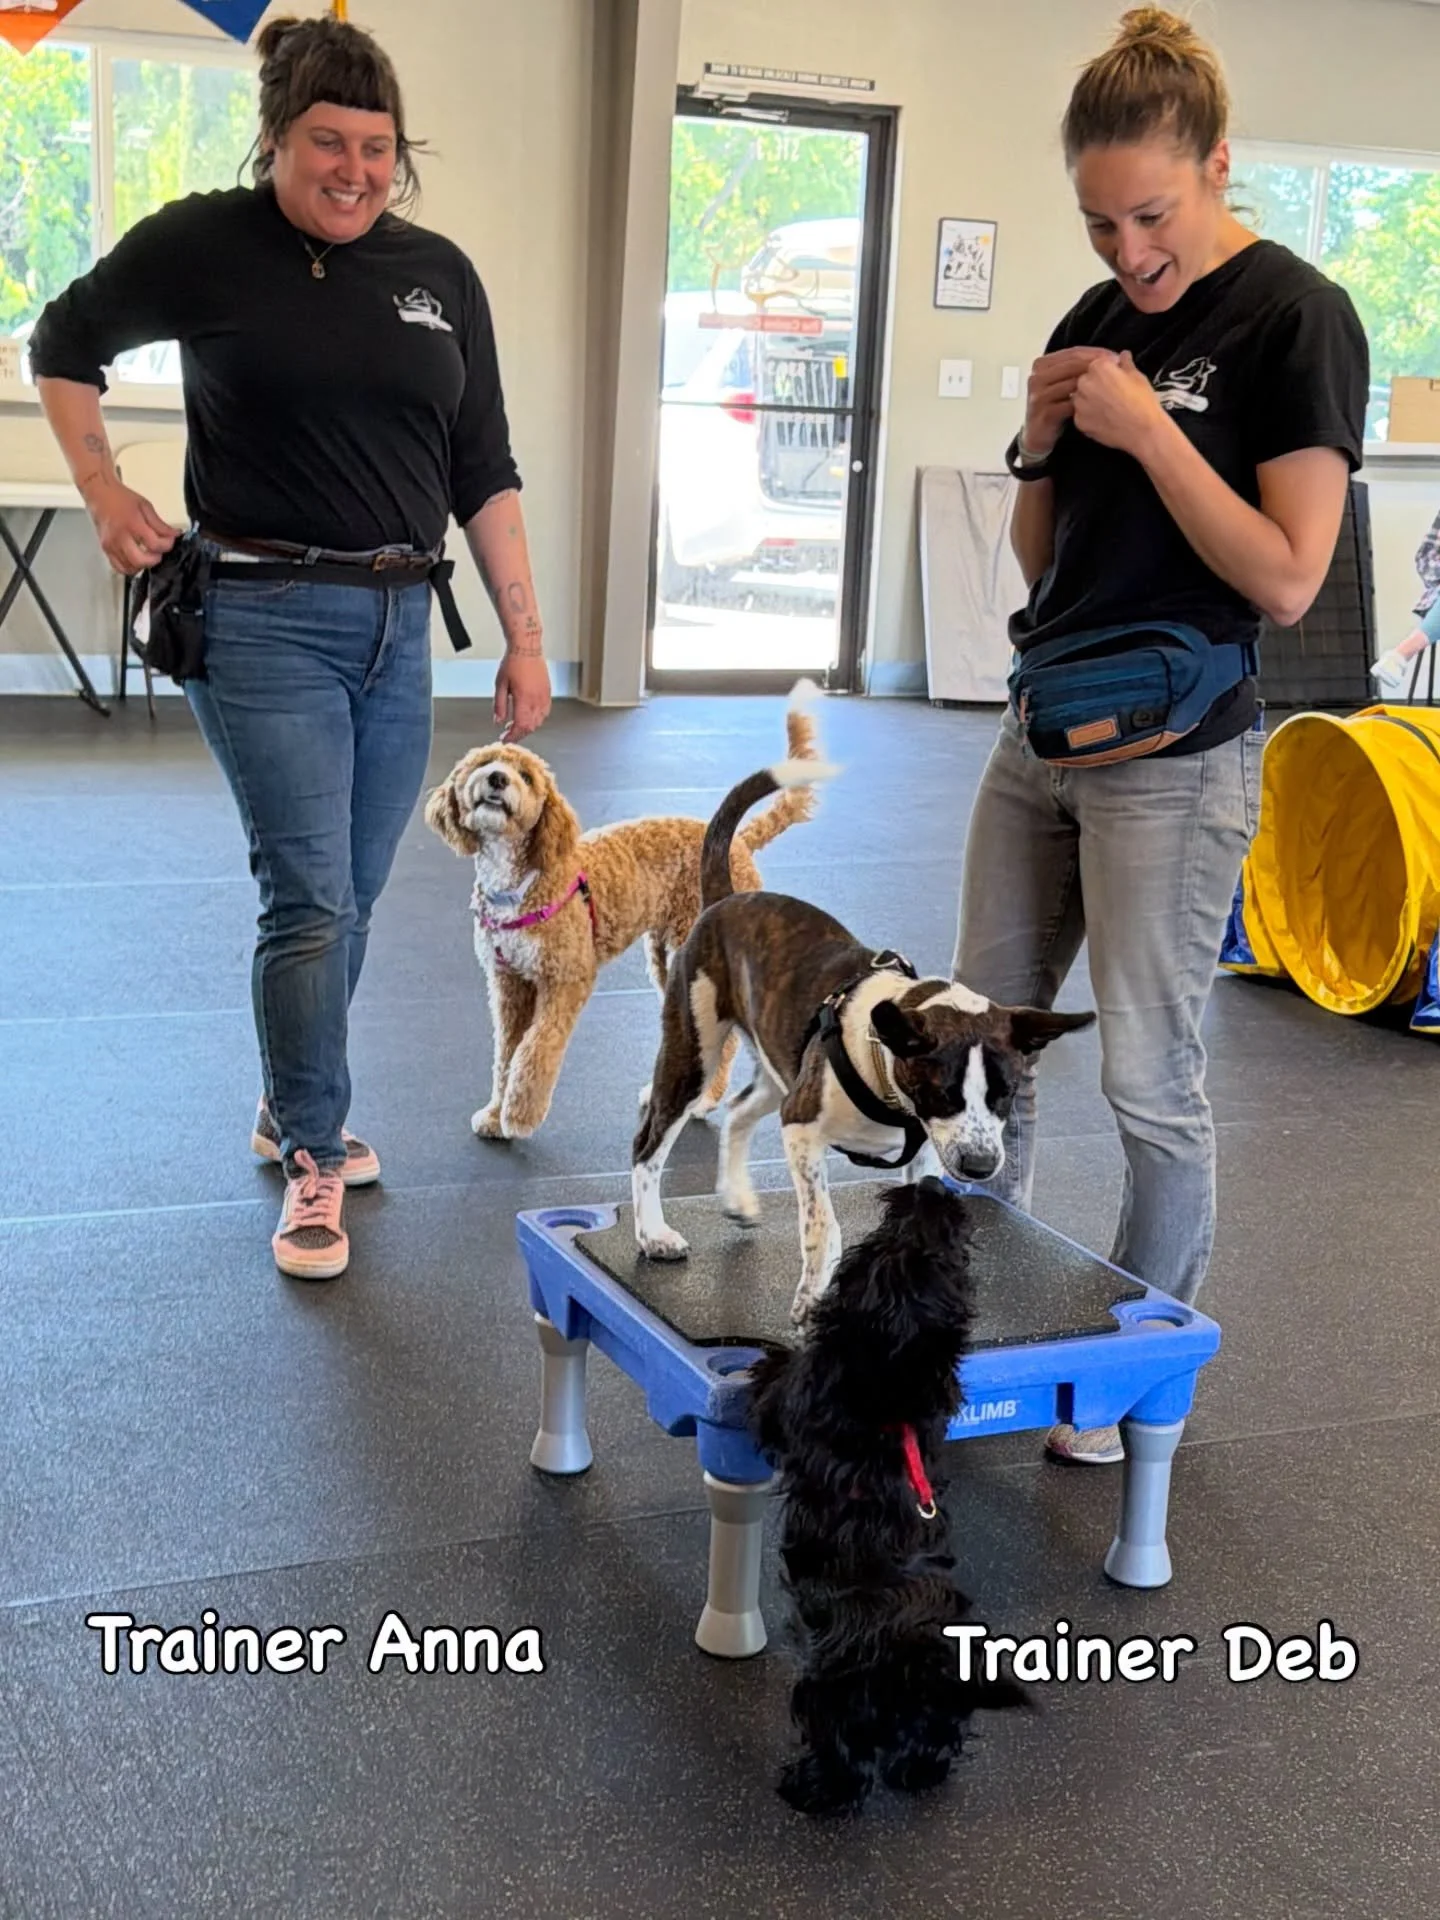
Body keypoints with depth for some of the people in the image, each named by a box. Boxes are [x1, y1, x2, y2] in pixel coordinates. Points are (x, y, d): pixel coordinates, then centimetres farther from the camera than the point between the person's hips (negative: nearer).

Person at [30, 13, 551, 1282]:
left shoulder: (440, 274, 6)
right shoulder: (205, 245, -4)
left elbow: (485, 473, 9)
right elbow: (67, 343, 12)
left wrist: (525, 637, 5)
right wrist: (104, 491, 2)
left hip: (399, 623, 5)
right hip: (263, 616, -4)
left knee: (350, 900, 12)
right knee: (312, 900, -8)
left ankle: (291, 1111, 32)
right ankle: (315, 1159, 7)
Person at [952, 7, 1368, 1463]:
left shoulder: (1295, 320, -11)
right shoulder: (1096, 321, 10)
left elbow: (1287, 578, -17)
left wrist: (1148, 429, -19)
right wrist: (1042, 443, -3)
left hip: (1173, 757, -7)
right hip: (1041, 730, 7)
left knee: (1149, 1083, 2)